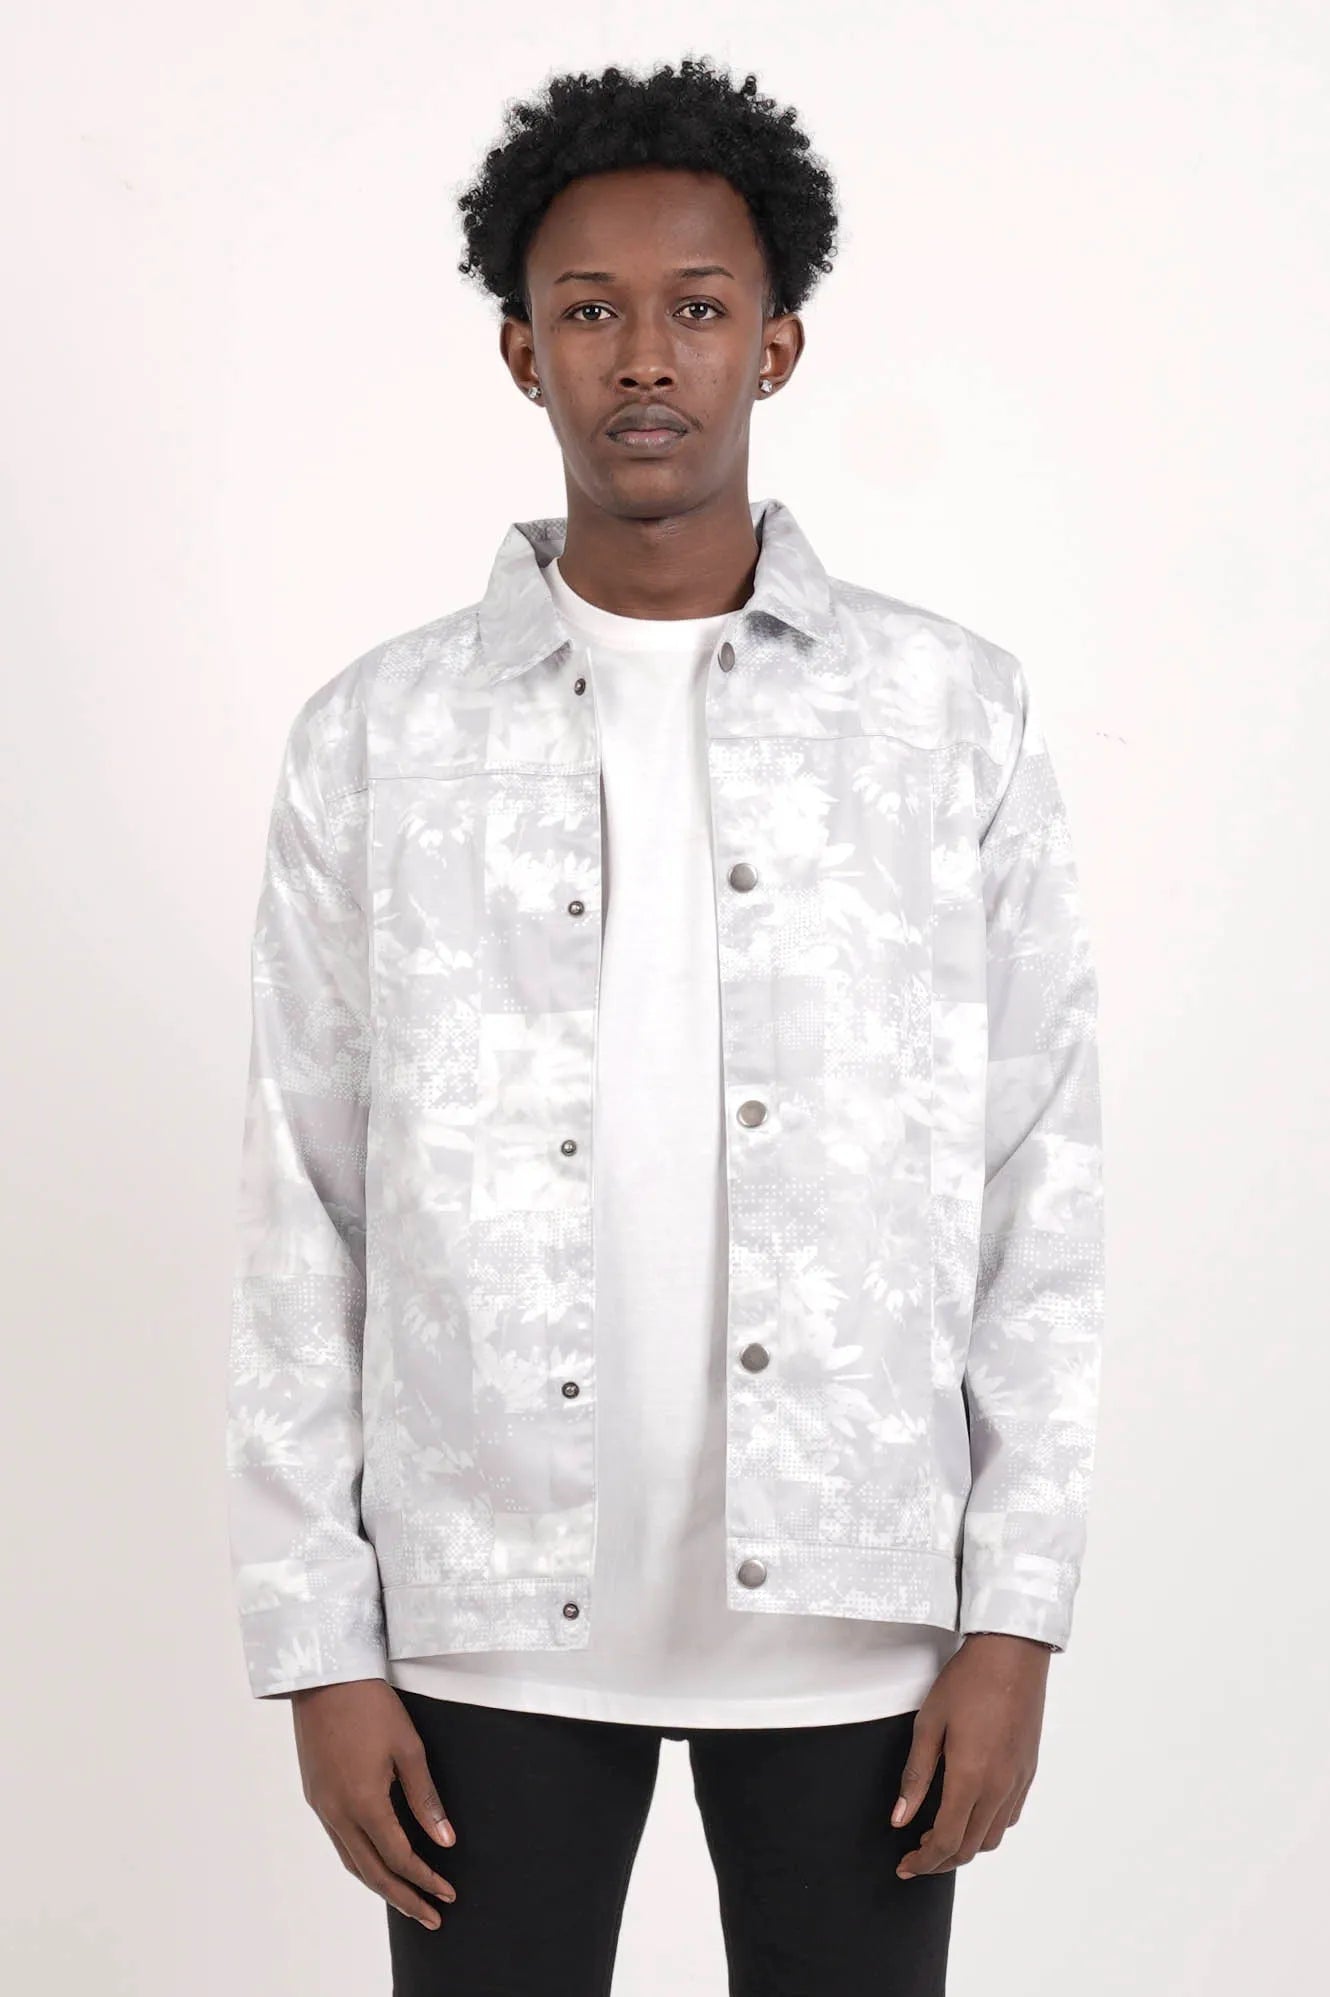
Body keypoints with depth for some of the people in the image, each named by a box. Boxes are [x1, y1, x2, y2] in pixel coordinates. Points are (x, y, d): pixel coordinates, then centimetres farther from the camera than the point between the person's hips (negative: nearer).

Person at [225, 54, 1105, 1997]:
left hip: (854, 1611, 0)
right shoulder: (374, 740, 1)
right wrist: (319, 1643, -1)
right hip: (490, 1616, 0)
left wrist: (1016, 1616, -3)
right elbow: (303, 1212, 2)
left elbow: (1042, 1187, 1)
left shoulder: (956, 717, 1)